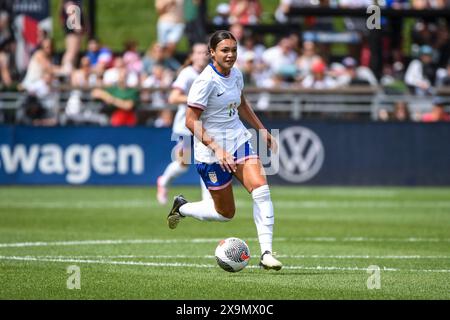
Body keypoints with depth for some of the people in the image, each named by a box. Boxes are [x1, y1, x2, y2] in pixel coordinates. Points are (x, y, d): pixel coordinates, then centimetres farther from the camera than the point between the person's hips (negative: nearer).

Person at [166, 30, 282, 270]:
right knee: (226, 212, 5)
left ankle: (266, 253, -15)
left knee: (261, 190, -16)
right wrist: (216, 148, -27)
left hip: (239, 141, 6)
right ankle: (182, 207, 33)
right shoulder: (206, 81, -19)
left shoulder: (236, 74, 3)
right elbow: (191, 121, -20)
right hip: (210, 151, -6)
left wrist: (262, 130, 22)